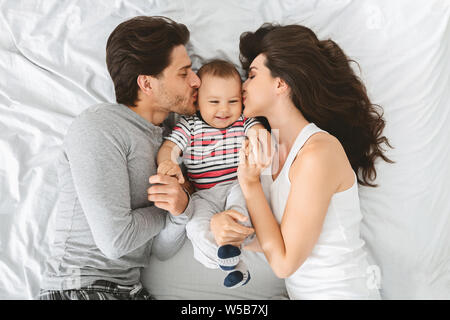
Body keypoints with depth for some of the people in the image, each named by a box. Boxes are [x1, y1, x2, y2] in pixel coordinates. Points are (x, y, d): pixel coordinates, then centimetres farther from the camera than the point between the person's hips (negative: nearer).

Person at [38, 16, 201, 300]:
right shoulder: (98, 127, -14)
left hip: (131, 287, 5)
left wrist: (182, 209, -16)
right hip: (78, 287, -5)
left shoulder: (162, 142, 8)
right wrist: (168, 209, -5)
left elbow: (163, 250, 3)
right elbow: (115, 241, -20)